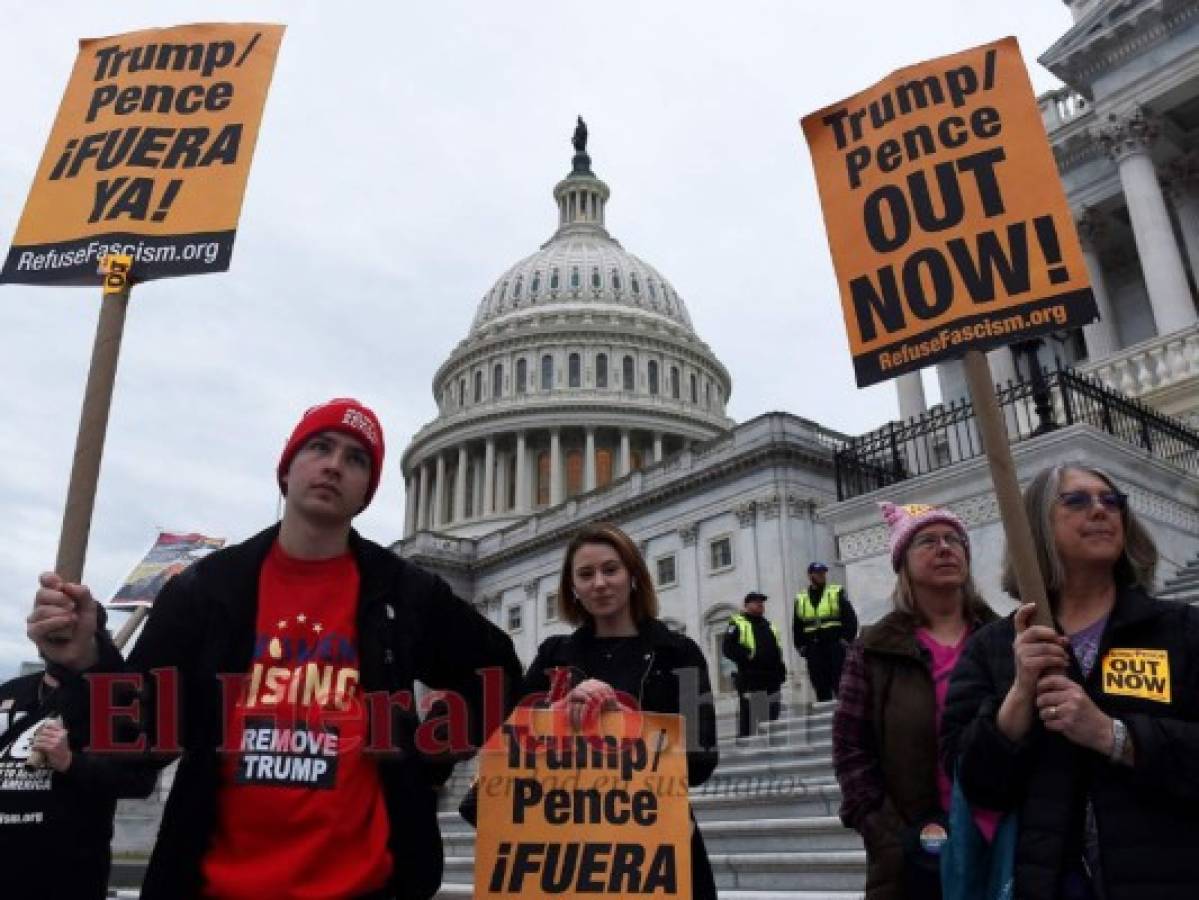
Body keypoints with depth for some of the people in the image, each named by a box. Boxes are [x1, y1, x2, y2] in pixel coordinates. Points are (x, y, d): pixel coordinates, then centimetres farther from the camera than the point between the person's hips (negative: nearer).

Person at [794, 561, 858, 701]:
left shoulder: (837, 593, 4)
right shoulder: (800, 599, 12)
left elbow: (851, 618, 0)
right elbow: (796, 627, 17)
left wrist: (847, 640, -9)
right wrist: (801, 647, 8)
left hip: (836, 647, -3)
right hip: (814, 651, 3)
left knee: (840, 684, -5)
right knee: (820, 687, 5)